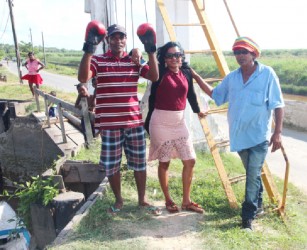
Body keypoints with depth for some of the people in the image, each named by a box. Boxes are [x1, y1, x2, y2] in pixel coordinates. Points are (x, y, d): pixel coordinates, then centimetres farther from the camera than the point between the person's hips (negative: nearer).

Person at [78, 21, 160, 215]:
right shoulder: (98, 61, -2)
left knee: (140, 163, 11)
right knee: (111, 165, 9)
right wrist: (89, 49, -27)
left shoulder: (134, 61, 8)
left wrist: (151, 50, -11)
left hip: (135, 122, 3)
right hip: (110, 124, -2)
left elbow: (154, 76, -4)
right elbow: (83, 78, -20)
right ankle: (118, 200, 31)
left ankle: (142, 200, 29)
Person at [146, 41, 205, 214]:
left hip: (180, 122, 5)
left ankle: (186, 201, 20)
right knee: (164, 162, 6)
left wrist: (197, 111, 30)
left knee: (190, 161, 4)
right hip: (161, 122, -5)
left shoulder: (186, 73, 6)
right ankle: (168, 200, 24)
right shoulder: (160, 74, -7)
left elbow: (190, 93, 21)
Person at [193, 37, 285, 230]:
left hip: (259, 136, -5)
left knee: (253, 176, -4)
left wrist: (278, 132, -14)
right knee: (253, 174, 20)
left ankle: (248, 216, 7)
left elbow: (278, 105, -8)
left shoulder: (267, 74, -8)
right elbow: (215, 94, 16)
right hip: (239, 135, 5)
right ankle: (257, 205, 39)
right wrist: (196, 76, 10)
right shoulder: (232, 77, 6)